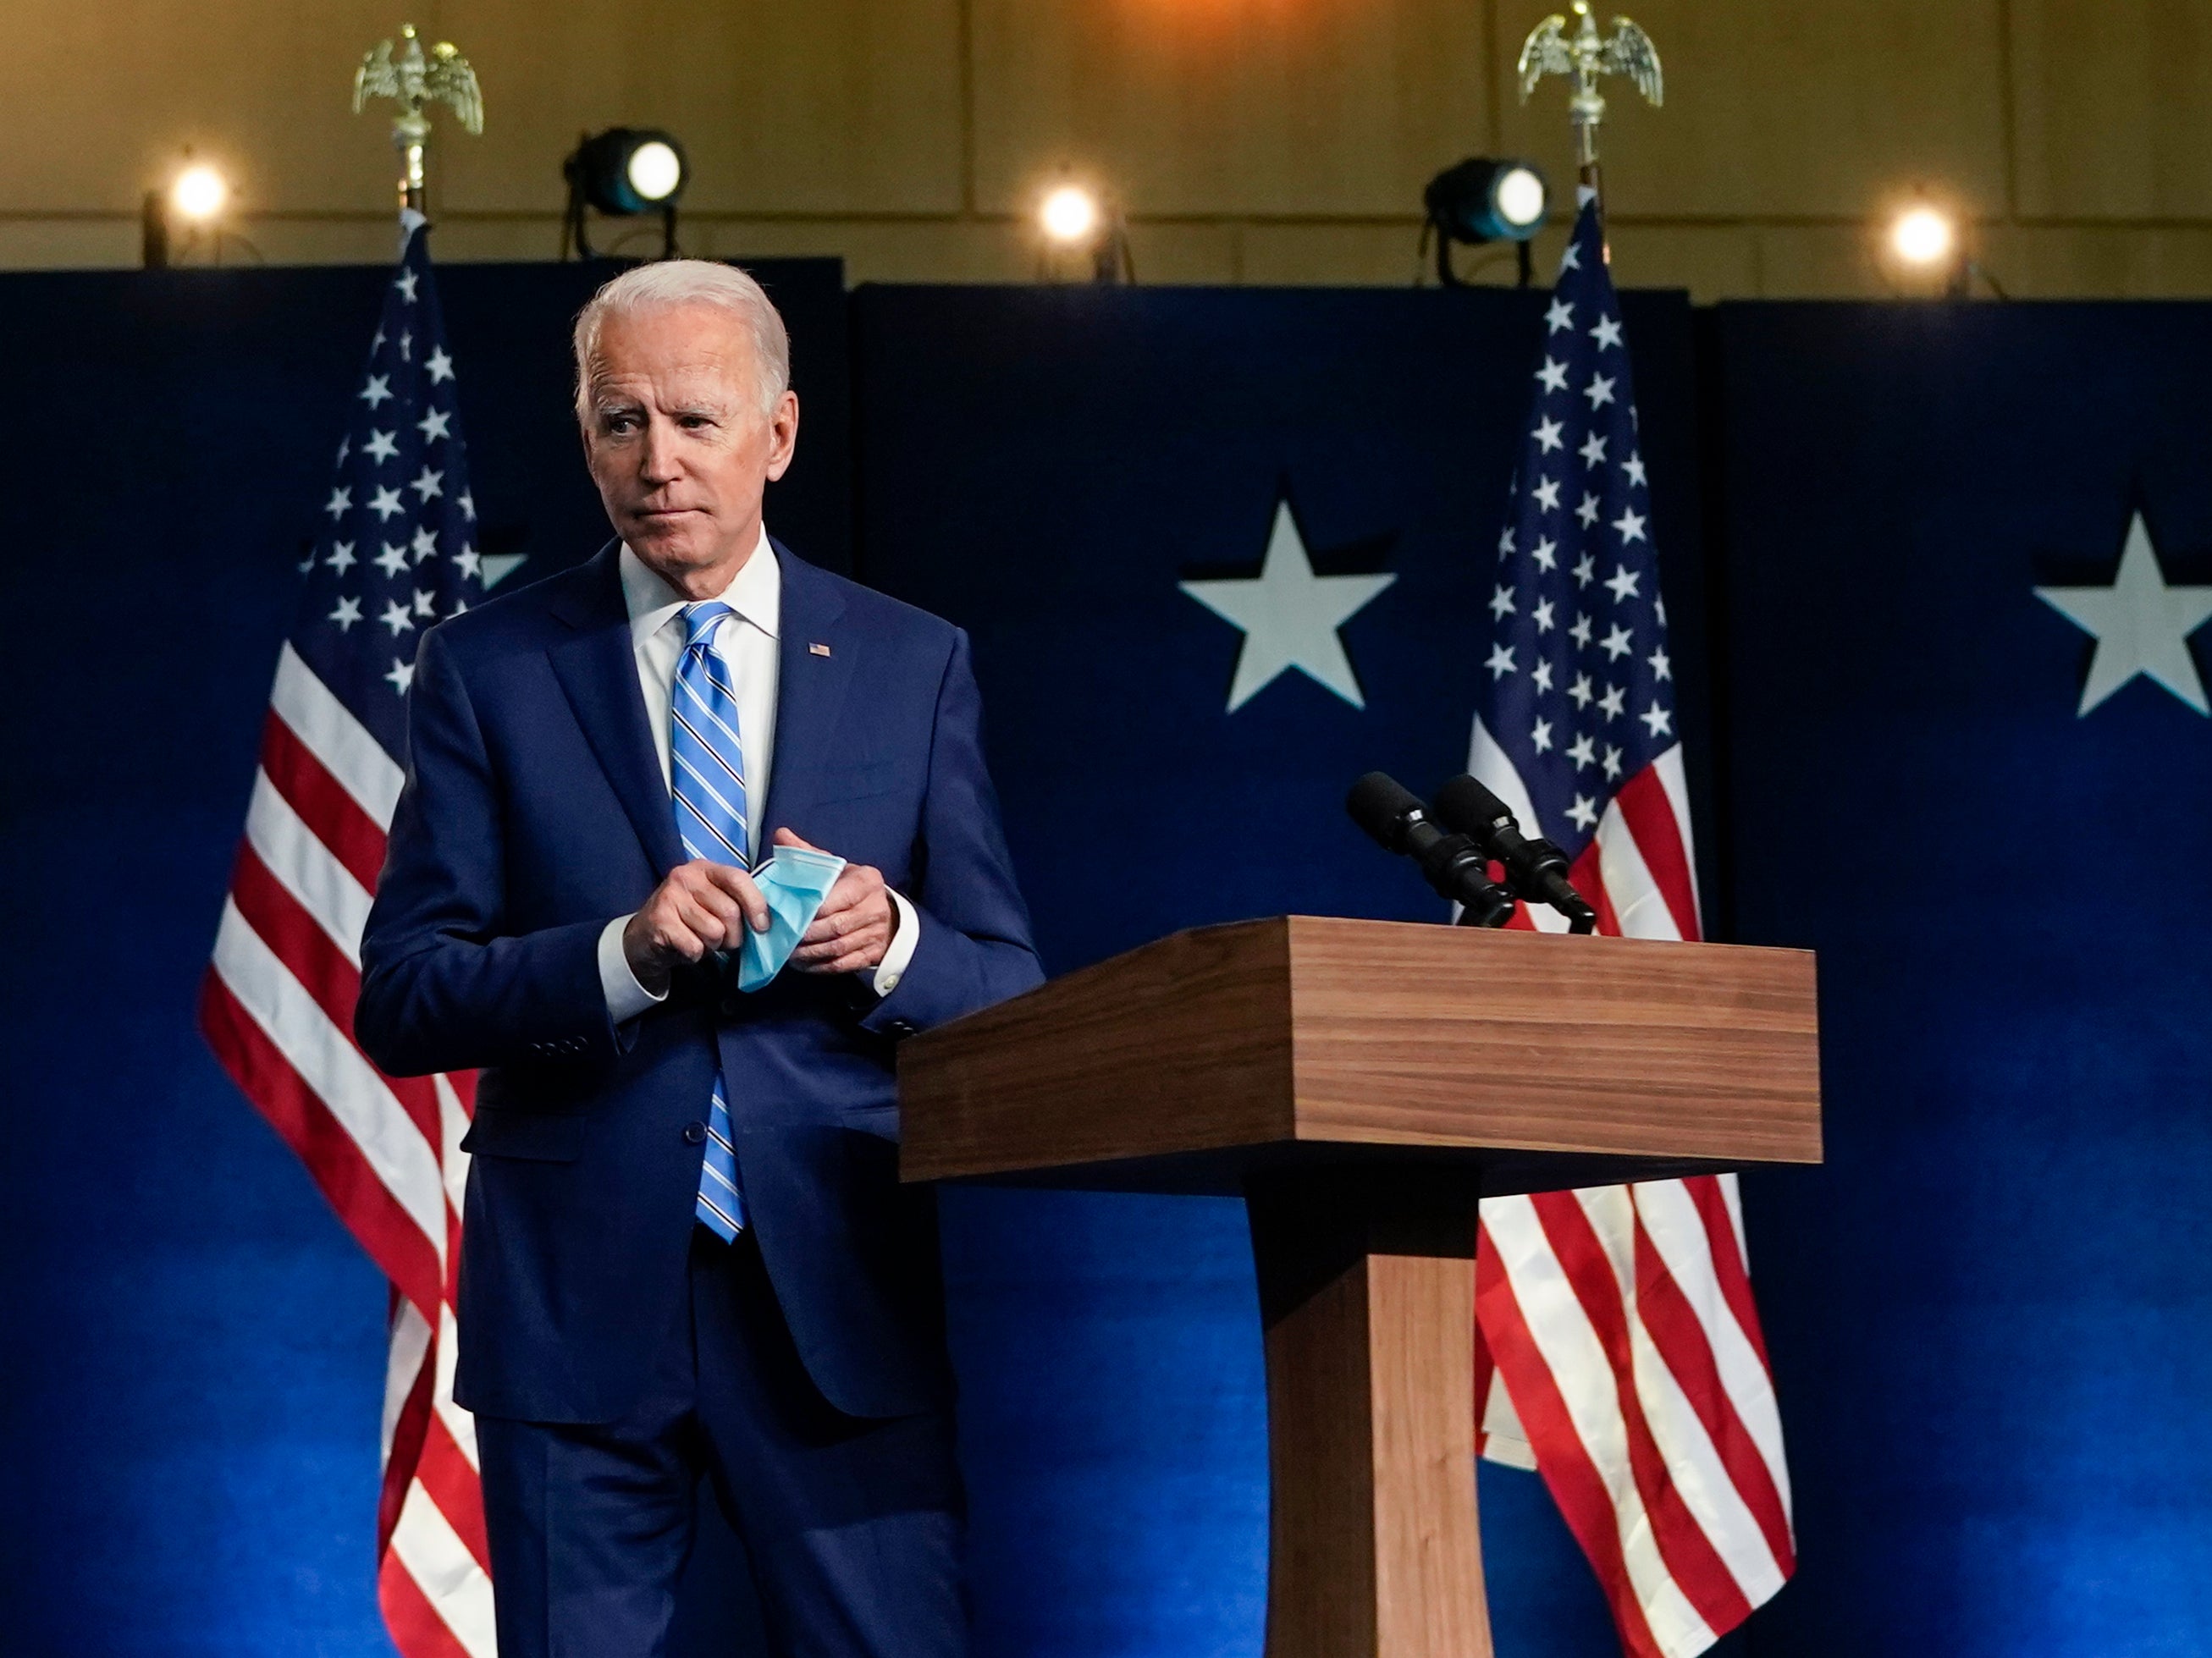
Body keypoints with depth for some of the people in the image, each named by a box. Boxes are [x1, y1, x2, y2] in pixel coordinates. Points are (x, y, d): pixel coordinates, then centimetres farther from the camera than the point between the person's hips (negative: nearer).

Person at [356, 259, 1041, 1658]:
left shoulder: (915, 666, 9)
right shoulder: (490, 669, 5)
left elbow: (1009, 990, 9)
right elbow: (401, 1002, -1)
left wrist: (891, 943, -13)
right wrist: (622, 952, -17)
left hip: (839, 1293, 0)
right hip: (576, 1298, 0)